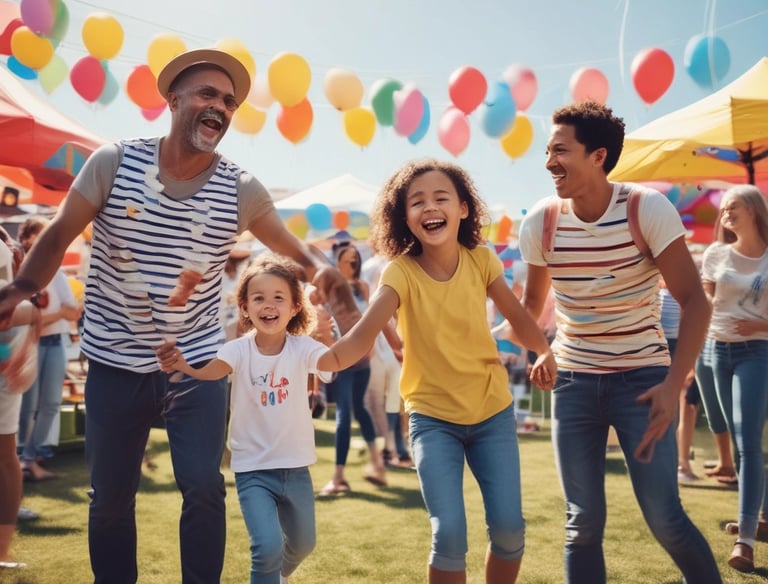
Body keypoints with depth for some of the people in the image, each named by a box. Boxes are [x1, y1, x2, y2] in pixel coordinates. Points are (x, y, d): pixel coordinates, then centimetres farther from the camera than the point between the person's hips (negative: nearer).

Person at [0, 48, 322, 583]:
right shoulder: (114, 163, -7)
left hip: (198, 362, 0)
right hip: (115, 363, 0)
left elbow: (298, 252, 3)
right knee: (111, 496, 11)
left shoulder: (242, 190, -5)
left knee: (204, 488, -4)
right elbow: (59, 236, -1)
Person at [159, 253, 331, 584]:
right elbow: (210, 370, -34)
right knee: (268, 546, -18)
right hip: (253, 469, -2)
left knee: (302, 544, 21)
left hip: (296, 467, 3)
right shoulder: (240, 349, -15)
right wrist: (182, 364, -55)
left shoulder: (302, 348, -12)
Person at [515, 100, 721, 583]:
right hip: (573, 381, 3)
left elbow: (694, 300, -14)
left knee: (665, 517, -7)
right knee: (583, 522, 4)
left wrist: (673, 385, -21)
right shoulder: (541, 221, -5)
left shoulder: (648, 208, -14)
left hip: (642, 376, -2)